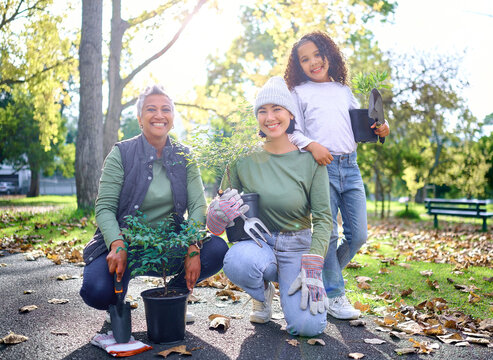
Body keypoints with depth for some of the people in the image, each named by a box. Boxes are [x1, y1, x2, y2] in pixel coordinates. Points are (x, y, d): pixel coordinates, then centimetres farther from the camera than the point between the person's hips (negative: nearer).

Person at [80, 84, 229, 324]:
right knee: (97, 291, -30)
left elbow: (198, 205, -5)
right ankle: (117, 301, 10)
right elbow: (104, 207, -11)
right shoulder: (121, 153, -6)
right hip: (123, 243, -2)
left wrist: (193, 248, -22)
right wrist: (118, 245, -30)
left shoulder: (183, 157, 3)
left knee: (217, 249, -22)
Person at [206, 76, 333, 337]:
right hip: (258, 242, 1)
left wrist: (313, 269, -17)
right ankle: (263, 292, 3)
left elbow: (323, 218, -6)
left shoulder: (310, 159, -7)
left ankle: (293, 287, 16)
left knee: (308, 326, -21)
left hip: (297, 246, 0)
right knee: (238, 261, -36)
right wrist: (220, 212, -24)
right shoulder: (244, 159, -4)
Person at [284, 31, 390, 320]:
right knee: (328, 234, -3)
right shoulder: (300, 93, 8)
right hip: (321, 166, -4)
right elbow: (293, 132, -2)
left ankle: (324, 277, 25)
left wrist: (379, 129, 4)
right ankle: (335, 294, 11)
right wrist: (311, 145, -20)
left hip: (350, 166, 4)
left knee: (359, 234, 4)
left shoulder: (344, 91, 20)